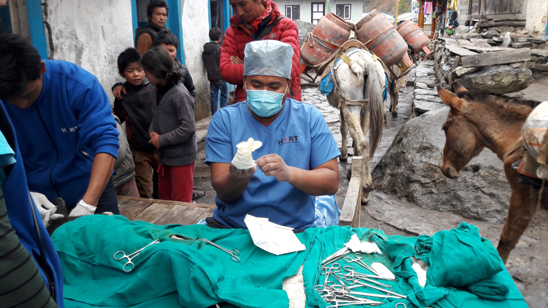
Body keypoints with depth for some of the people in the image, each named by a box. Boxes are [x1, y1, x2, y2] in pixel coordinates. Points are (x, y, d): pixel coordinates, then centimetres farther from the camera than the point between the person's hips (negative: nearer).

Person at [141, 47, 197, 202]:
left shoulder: (180, 94, -20)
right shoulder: (156, 90, 4)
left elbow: (188, 128, -23)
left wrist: (161, 140, -17)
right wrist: (152, 132, -5)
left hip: (181, 156, -8)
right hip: (164, 154, 8)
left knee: (180, 200, 5)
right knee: (164, 195, 21)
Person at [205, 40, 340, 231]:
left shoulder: (309, 117, 2)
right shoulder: (224, 119, 2)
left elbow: (332, 183, -6)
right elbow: (223, 193, -4)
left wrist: (289, 173, -23)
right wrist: (238, 178, -27)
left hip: (295, 230, 1)